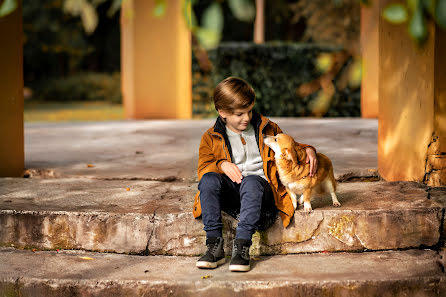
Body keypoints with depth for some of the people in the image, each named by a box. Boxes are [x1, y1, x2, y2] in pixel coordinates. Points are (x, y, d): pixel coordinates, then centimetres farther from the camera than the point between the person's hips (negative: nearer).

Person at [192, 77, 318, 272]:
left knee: (251, 182, -38)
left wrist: (308, 149, 8)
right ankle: (214, 245, -34)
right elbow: (203, 168, 5)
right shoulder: (211, 138, 12)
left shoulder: (266, 128, 17)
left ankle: (242, 246, -43)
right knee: (208, 179, -33)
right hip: (230, 194, 1)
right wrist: (222, 164, -15)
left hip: (261, 187, -1)